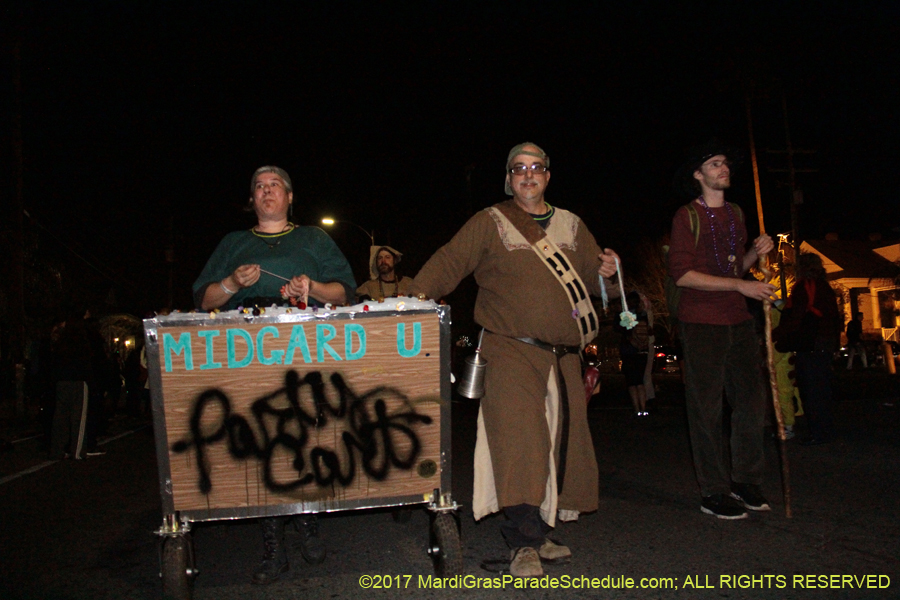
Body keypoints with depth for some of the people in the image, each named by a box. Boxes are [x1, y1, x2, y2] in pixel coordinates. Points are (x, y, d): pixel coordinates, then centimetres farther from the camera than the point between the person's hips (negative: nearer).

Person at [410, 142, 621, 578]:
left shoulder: (570, 226, 17)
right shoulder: (490, 223, 4)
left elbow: (592, 276, 21)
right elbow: (449, 262, -4)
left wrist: (607, 271, -2)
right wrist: (419, 295, -20)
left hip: (563, 355, 5)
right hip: (511, 350, -5)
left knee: (560, 441, 8)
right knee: (519, 437, -17)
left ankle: (538, 532, 22)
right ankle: (525, 543, -9)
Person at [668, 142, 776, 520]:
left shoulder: (735, 214, 18)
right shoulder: (687, 216, -4)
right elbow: (681, 273, -14)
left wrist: (756, 253, 4)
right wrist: (739, 284, -17)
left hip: (738, 320, 6)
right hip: (701, 322, -6)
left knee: (752, 400, 5)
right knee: (707, 408, -1)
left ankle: (745, 481, 21)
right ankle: (713, 493, 8)